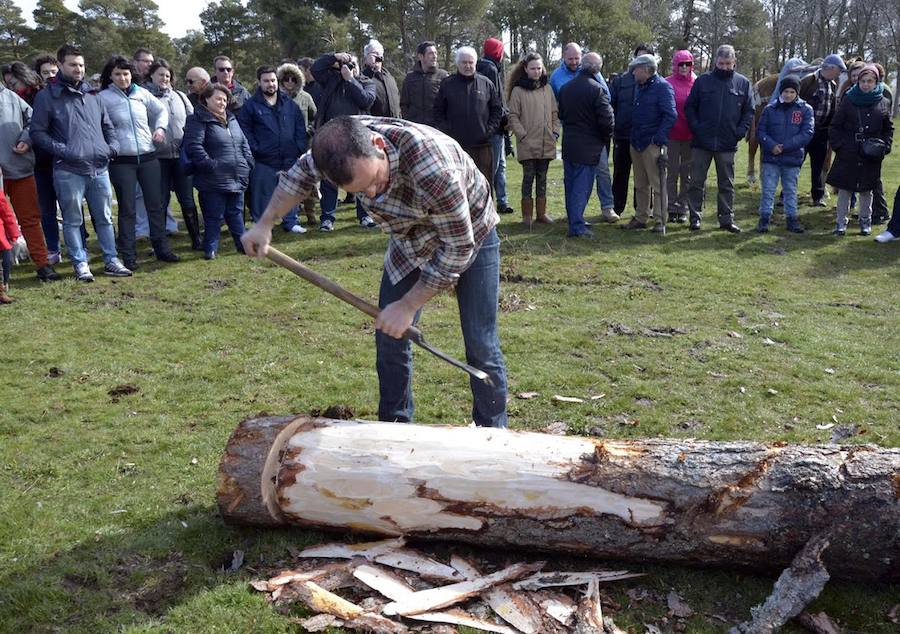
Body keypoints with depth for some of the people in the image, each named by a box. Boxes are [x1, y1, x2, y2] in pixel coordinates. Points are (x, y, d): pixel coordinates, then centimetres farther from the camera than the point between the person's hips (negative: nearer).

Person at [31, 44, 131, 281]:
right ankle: (80, 264, 11)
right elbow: (37, 132, -1)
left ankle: (111, 261, 18)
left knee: (105, 218, 10)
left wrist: (113, 146, 5)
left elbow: (108, 126, 23)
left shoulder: (92, 95, 15)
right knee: (73, 220, 3)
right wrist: (62, 150, -13)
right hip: (68, 171, -4)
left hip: (99, 168, 4)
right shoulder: (46, 97, 1)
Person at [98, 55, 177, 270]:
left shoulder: (142, 93, 8)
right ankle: (128, 256, 8)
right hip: (121, 161, -3)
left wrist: (160, 127, 5)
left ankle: (162, 248, 20)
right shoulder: (103, 98, -3)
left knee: (156, 205, 9)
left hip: (148, 157, 3)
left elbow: (161, 110, 21)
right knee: (127, 210, 1)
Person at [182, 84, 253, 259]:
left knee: (236, 213, 15)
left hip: (237, 178, 7)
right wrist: (210, 165, -20)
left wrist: (248, 164, 10)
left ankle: (243, 244, 24)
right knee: (214, 216, 0)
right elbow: (193, 146, -17)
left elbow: (243, 143, 22)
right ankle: (210, 249, 10)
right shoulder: (198, 120, -8)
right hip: (213, 181, -7)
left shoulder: (231, 119, 17)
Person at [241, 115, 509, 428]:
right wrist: (265, 223, -3)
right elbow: (303, 171, -1)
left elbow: (458, 247, -31)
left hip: (470, 237, -5)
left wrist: (408, 306, -26)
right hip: (409, 241, 5)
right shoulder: (345, 141, -26)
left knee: (481, 347, -5)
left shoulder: (431, 164, -43)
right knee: (389, 339, 5)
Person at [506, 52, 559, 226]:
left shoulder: (548, 88, 10)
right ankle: (527, 215, 7)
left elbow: (555, 113, 15)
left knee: (542, 178, 11)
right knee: (528, 178, -1)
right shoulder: (518, 91, -3)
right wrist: (522, 135, -11)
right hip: (527, 145, -4)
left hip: (546, 144, 4)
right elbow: (513, 117, -4)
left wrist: (555, 132, 5)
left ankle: (541, 213, 19)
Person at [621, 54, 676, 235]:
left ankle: (660, 222, -2)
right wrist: (633, 136, 13)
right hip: (636, 143, 9)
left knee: (657, 184, -5)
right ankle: (641, 218, 22)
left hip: (652, 144, -8)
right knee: (640, 185, 14)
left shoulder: (663, 87, -9)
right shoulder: (640, 87, 16)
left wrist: (659, 139, -19)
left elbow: (671, 115, -15)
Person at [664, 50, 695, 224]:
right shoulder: (667, 83, 0)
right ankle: (672, 208, 9)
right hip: (673, 134, -1)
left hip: (691, 136, 2)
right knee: (673, 172, 3)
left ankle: (683, 209, 14)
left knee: (687, 173, 7)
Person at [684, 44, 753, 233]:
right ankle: (695, 217, 12)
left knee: (727, 184, 8)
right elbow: (689, 107, 3)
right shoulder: (703, 81, 1)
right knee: (697, 182, 3)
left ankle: (726, 218, 16)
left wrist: (741, 131, -6)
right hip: (701, 142, -1)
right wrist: (695, 127, -9)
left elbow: (749, 111, 8)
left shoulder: (743, 83, 5)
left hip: (727, 144, 1)